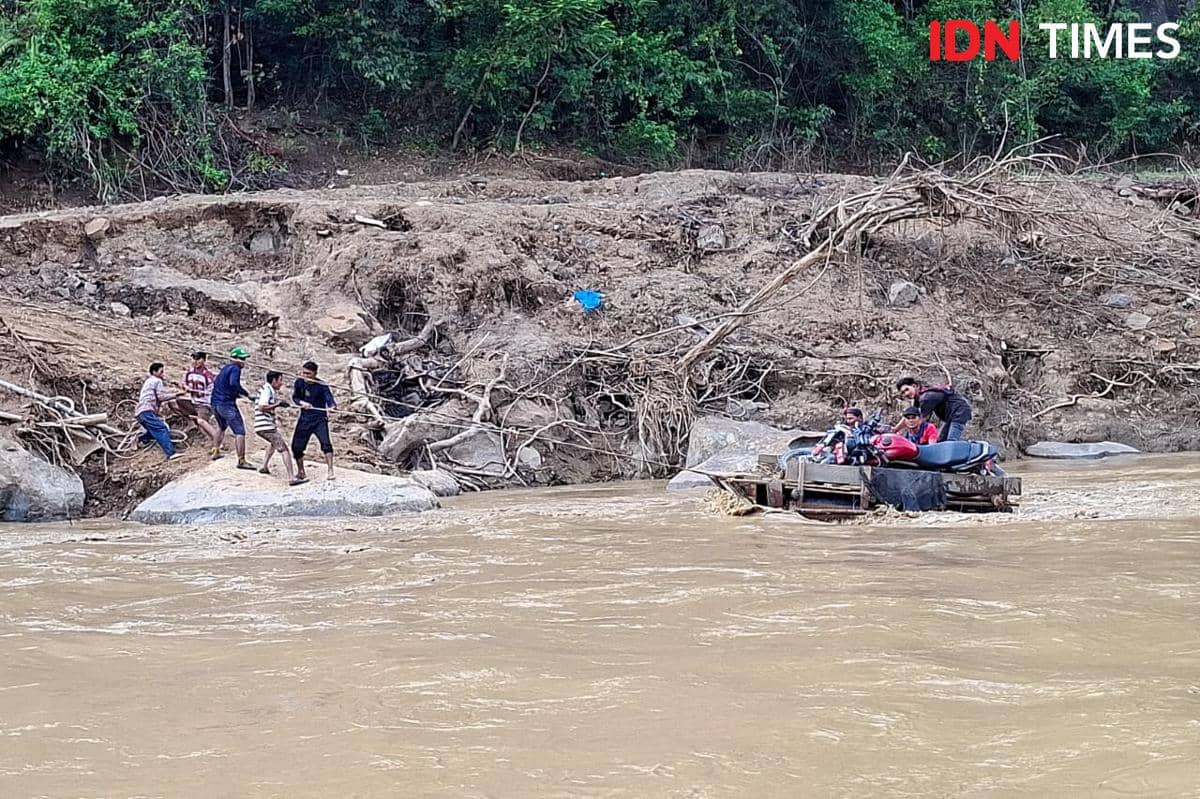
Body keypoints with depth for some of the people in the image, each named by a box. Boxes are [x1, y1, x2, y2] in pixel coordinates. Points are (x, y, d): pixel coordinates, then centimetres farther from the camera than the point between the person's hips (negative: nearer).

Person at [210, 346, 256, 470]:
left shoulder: (225, 368, 18)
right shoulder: (235, 368, -11)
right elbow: (234, 383, -30)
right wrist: (245, 393, -19)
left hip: (215, 403, 10)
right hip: (226, 404, -10)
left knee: (222, 426, 34)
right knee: (239, 432, -11)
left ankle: (215, 451, 42)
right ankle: (241, 461, -17)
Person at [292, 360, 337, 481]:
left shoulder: (321, 385, -12)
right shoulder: (299, 382, 0)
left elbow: (329, 398, -23)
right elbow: (295, 397, 6)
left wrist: (332, 406, -46)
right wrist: (302, 403, -17)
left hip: (320, 419, -4)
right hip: (305, 419, 4)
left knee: (325, 443, -23)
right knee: (297, 446, 6)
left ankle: (331, 471, -23)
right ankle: (300, 471, 28)